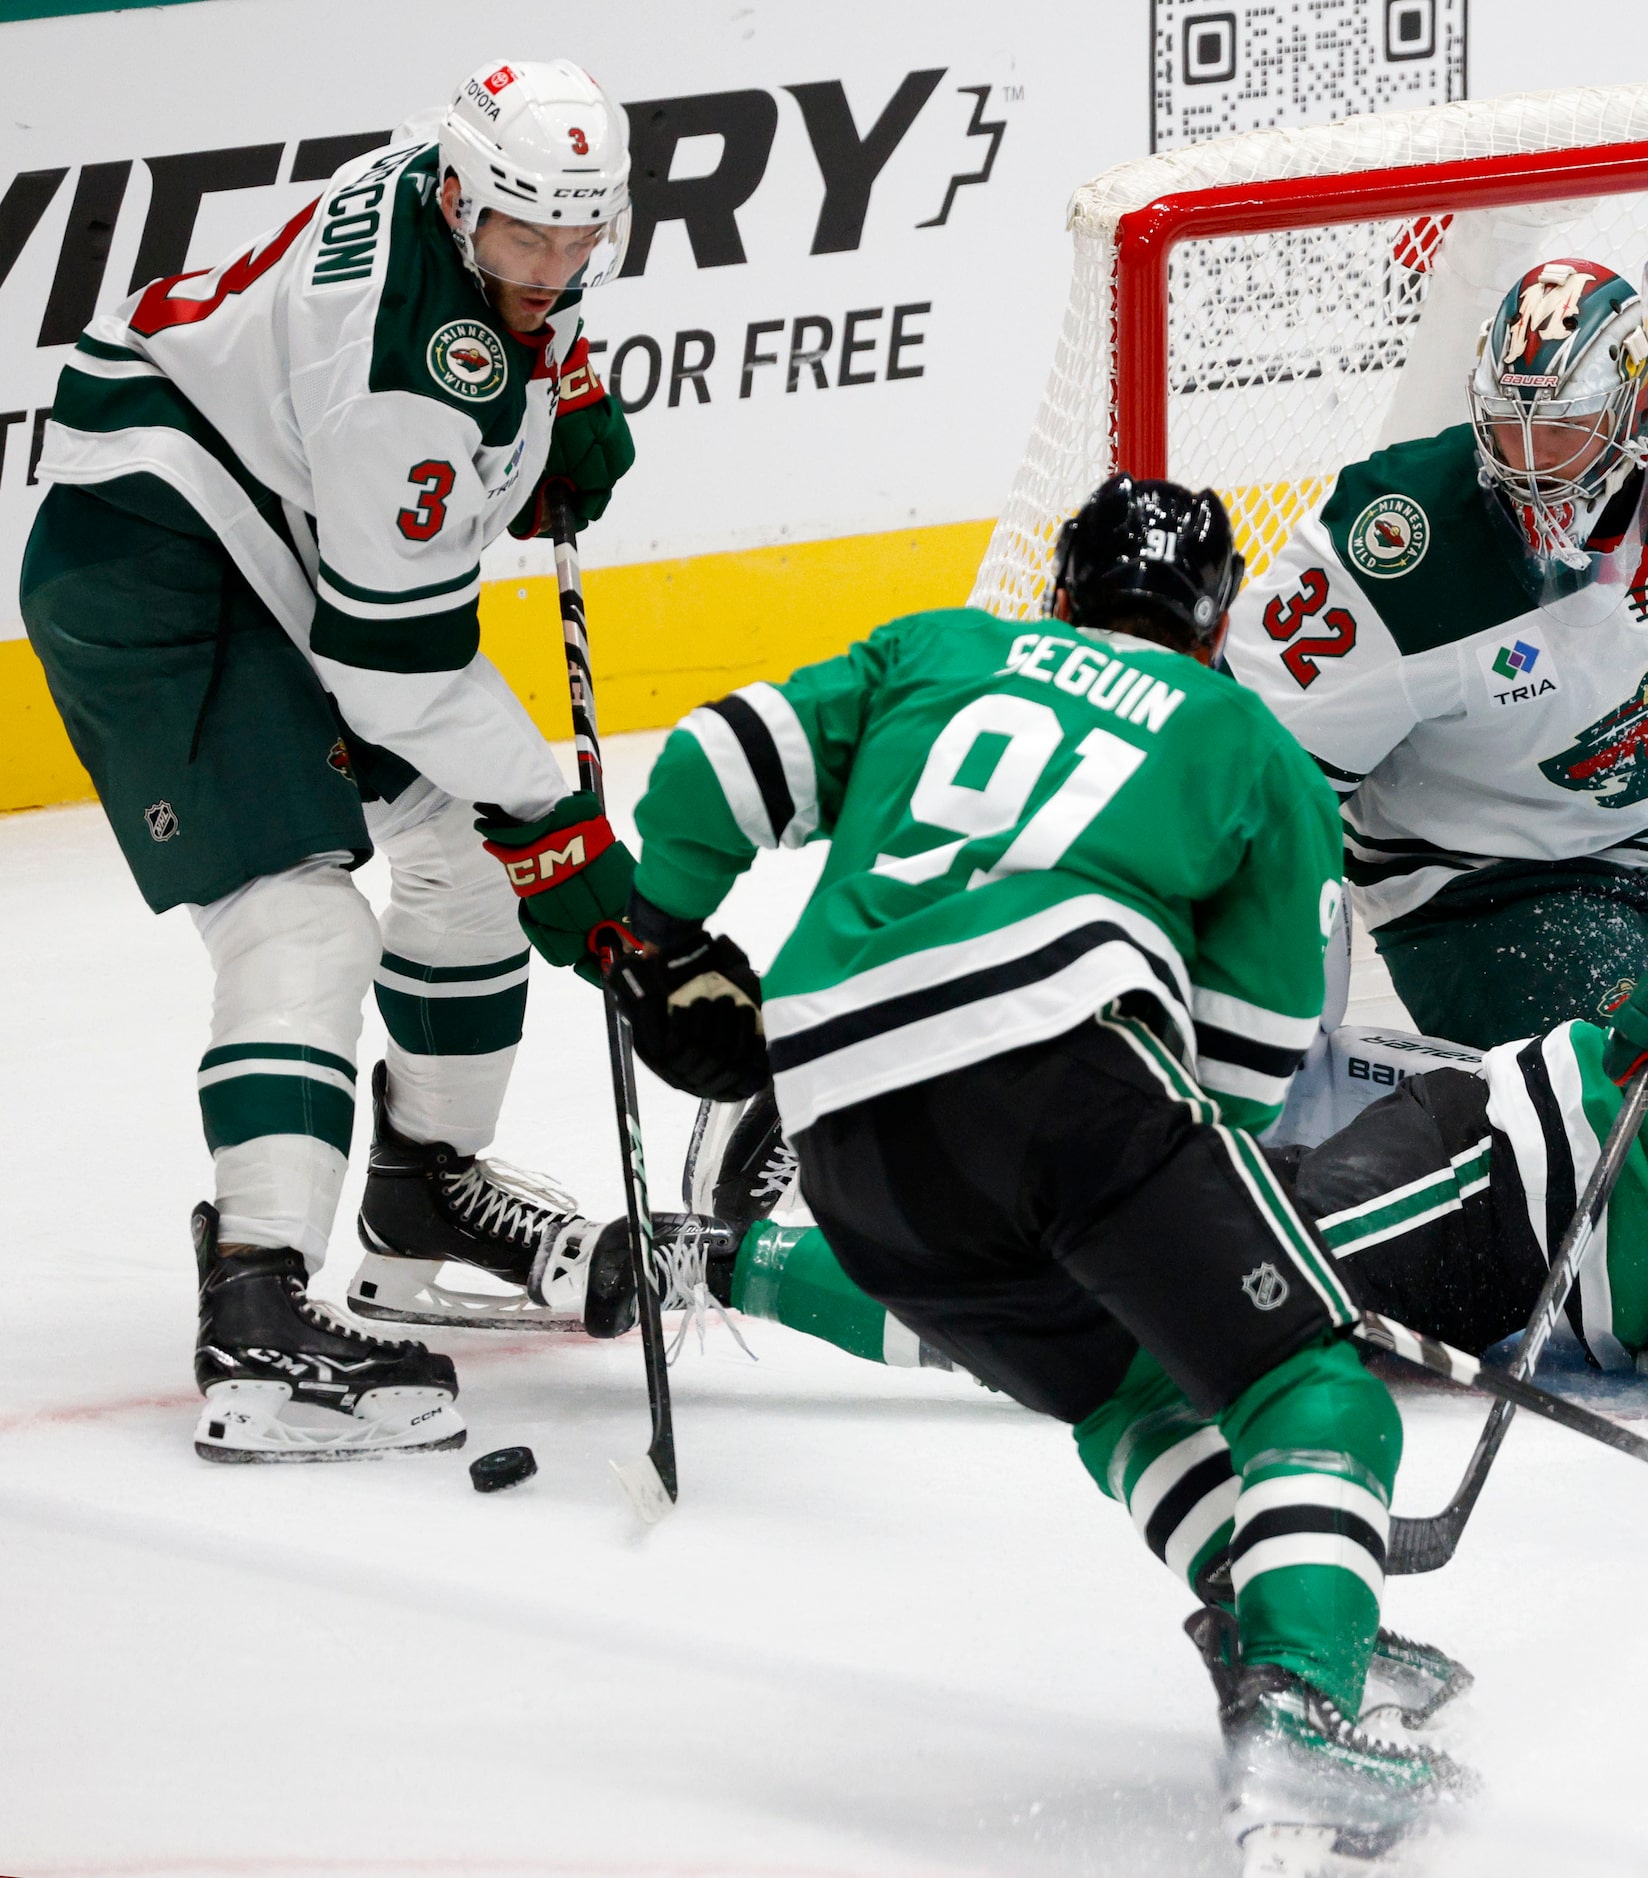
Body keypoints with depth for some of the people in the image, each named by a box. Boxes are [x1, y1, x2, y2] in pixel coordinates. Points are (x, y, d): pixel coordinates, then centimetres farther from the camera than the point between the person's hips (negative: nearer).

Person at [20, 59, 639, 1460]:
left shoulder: (490, 201, -6)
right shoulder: (405, 365, -32)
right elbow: (402, 650, -28)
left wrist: (570, 396, 6)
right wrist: (550, 828, -20)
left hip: (283, 550, 11)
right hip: (150, 566, -11)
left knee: (465, 842, 18)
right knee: (298, 916, -23)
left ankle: (426, 1188, 35)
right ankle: (260, 1324, -33)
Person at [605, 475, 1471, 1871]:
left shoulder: (936, 649, 30)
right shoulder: (1258, 751, 23)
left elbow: (718, 765, 22)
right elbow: (1248, 1061, 19)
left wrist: (675, 945, 36)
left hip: (847, 1125, 4)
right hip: (1063, 1058, -4)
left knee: (1127, 1391, 26)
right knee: (1305, 1393, -2)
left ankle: (1268, 1640, 9)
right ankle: (1299, 1703, -25)